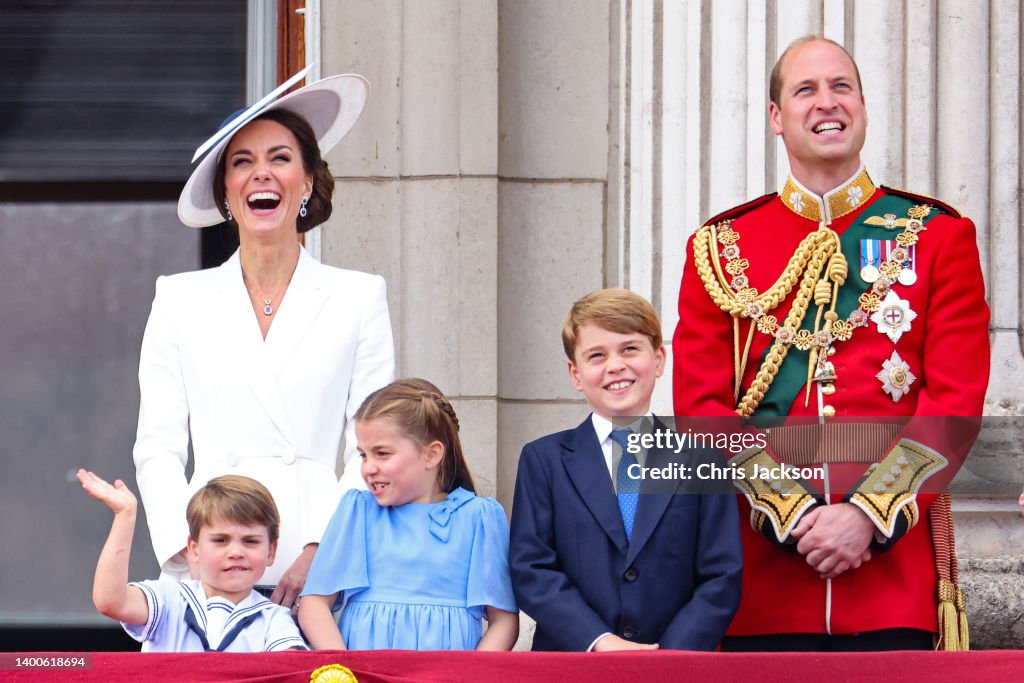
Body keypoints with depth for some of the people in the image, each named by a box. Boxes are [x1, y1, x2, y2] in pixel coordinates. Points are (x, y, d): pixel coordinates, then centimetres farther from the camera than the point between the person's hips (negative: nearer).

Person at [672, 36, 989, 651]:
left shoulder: (938, 236, 7)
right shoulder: (721, 248, 9)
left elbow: (957, 399, -1)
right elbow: (701, 405, 3)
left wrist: (868, 514, -12)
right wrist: (791, 514, -10)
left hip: (895, 552, -1)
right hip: (763, 562, 1)